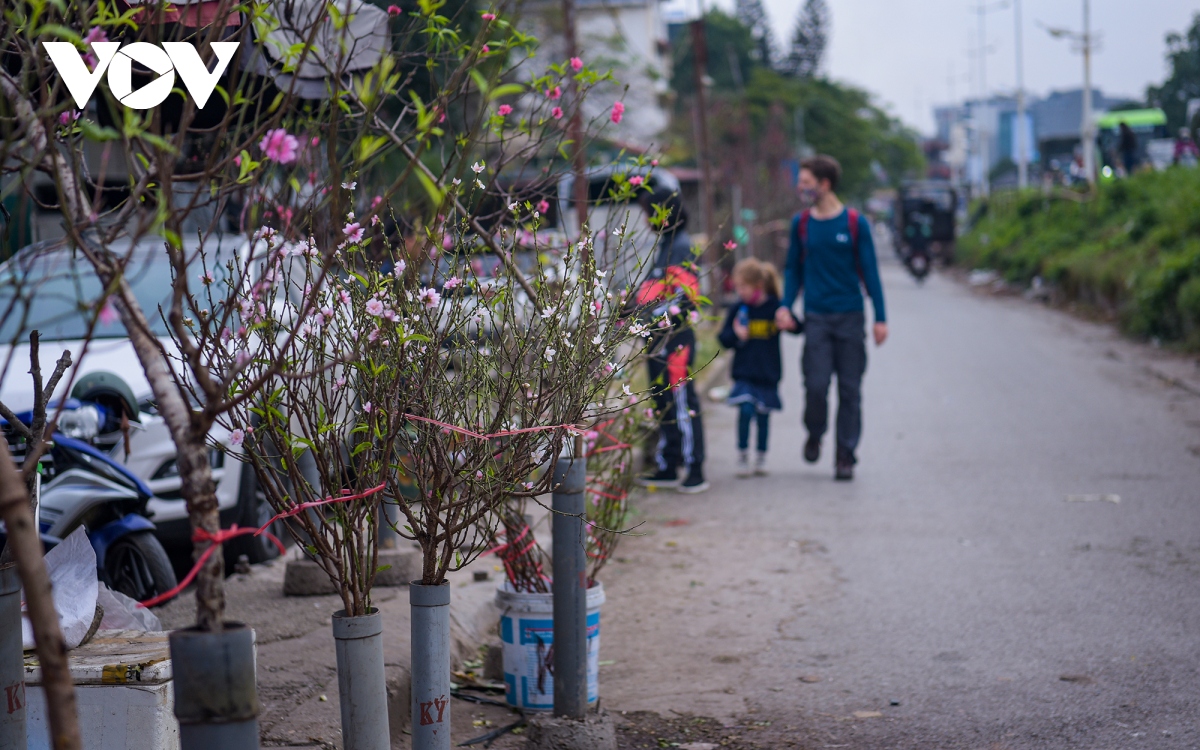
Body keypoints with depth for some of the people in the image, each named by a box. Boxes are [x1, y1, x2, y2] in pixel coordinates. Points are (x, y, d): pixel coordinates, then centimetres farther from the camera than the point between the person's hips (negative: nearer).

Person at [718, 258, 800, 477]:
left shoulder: (775, 307, -5)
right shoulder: (738, 309, 1)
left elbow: (797, 328, -1)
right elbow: (724, 338, 5)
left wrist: (791, 324, -24)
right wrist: (736, 335, -16)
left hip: (768, 373, 0)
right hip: (744, 372, 0)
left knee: (763, 416, 8)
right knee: (745, 410, -12)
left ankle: (761, 459, 22)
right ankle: (742, 458, 0)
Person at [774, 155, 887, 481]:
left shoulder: (854, 223, -1)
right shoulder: (801, 223, 6)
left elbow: (869, 271, 1)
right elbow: (793, 268, 15)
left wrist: (880, 318, -2)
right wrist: (785, 305, 0)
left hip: (850, 317, -1)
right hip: (816, 318, 1)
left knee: (849, 389, 1)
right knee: (816, 385, -8)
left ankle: (845, 456, 10)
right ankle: (814, 435, 20)